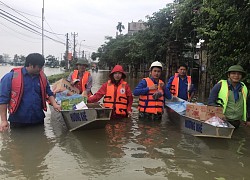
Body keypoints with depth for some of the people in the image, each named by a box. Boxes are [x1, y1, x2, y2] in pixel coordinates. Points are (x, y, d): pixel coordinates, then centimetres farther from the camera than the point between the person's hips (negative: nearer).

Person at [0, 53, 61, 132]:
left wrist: (54, 104, -3)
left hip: (38, 120, 4)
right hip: (18, 122, -4)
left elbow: (49, 93, 15)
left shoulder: (42, 77, 5)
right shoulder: (11, 77, -9)